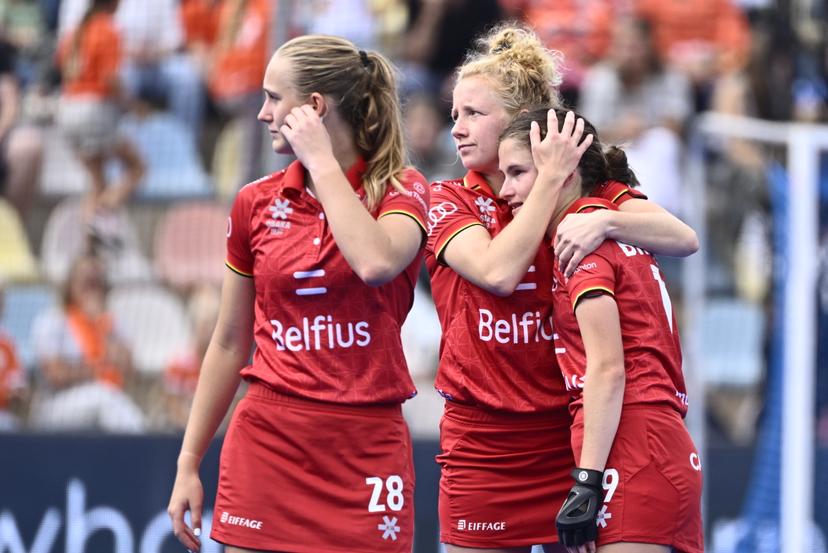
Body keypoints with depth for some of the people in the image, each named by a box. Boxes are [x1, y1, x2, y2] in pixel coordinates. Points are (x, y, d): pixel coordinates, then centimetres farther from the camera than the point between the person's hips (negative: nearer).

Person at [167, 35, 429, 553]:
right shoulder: (256, 203, 8)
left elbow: (377, 263, -25)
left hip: (366, 450, -2)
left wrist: (321, 161, -14)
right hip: (267, 443, 3)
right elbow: (229, 345, 14)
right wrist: (189, 464, 12)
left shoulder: (402, 190, -1)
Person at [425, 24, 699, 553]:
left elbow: (683, 239, -10)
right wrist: (552, 178, -12)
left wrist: (605, 220, -27)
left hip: (572, 434, 1)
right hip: (484, 443, -1)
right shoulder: (447, 201, 2)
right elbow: (497, 272, -17)